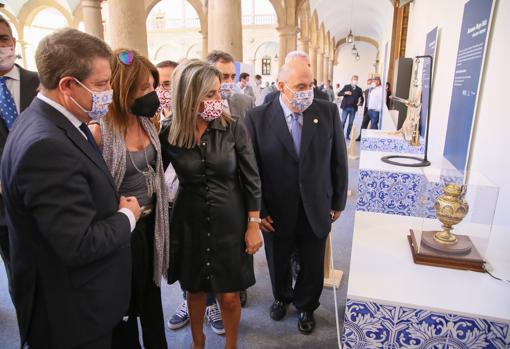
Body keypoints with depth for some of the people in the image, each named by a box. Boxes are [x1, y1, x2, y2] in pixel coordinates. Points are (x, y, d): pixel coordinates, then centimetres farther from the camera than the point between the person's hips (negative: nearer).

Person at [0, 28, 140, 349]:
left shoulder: (55, 121, 0)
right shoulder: (46, 145, -30)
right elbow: (79, 245, -30)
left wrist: (115, 204, -6)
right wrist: (128, 216, -14)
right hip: (72, 313, -8)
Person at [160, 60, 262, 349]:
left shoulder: (234, 128, -11)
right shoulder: (169, 136, -9)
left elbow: (251, 179, -6)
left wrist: (254, 225, -5)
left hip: (230, 223, -1)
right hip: (190, 225, 1)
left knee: (229, 296, 10)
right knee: (195, 290, 20)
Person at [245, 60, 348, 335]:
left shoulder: (328, 112, -6)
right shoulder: (257, 117, -12)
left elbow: (338, 160, 0)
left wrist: (338, 202, 4)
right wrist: (258, 211, -7)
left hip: (316, 211, 1)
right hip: (276, 212, -1)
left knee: (313, 267, 18)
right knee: (278, 264, 21)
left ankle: (305, 306, 48)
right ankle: (282, 297, 53)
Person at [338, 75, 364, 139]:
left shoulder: (359, 89, 8)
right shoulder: (346, 87, 4)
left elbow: (362, 98, 15)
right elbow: (339, 94, -1)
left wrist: (360, 102, -5)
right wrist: (345, 93, -19)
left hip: (353, 108, 2)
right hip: (345, 107, -2)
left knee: (351, 123, 5)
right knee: (343, 121, -3)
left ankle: (348, 135, 13)